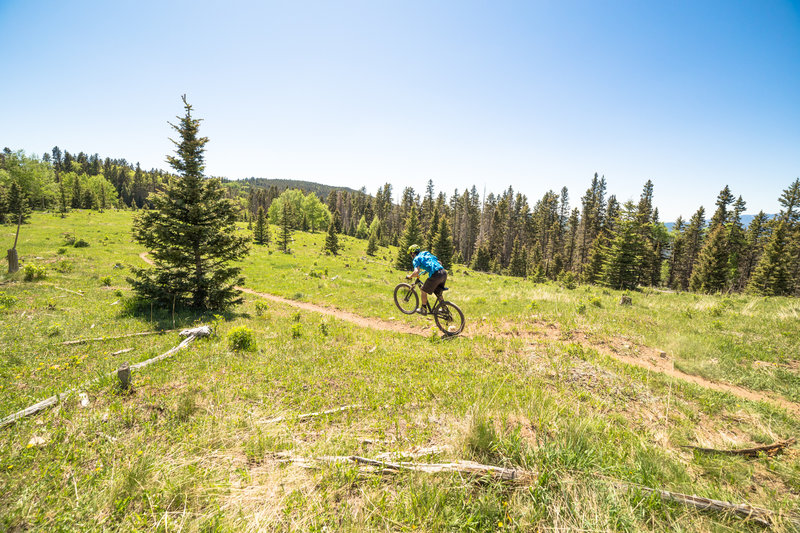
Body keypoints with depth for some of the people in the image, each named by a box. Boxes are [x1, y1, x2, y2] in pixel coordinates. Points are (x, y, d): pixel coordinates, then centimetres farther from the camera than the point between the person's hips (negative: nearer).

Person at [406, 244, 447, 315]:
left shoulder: (416, 259, 5)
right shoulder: (427, 254, 27)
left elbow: (416, 272, -12)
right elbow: (439, 262, 32)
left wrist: (409, 276, 8)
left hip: (435, 275, -7)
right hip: (444, 273, 7)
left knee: (424, 291, 15)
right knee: (438, 292, 29)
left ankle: (423, 309, 26)